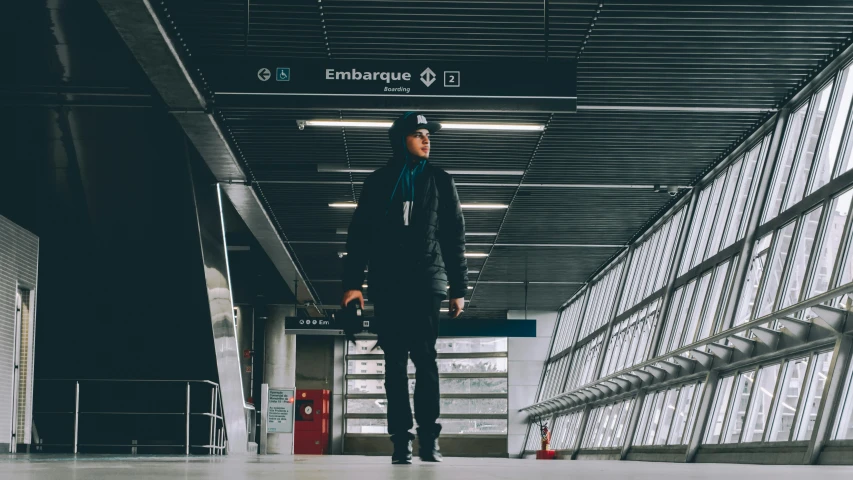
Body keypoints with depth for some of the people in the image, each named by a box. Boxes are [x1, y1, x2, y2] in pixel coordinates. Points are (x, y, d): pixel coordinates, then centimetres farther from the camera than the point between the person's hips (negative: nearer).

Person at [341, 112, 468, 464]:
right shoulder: (378, 183, 11)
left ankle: (429, 437, -8)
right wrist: (353, 283, -1)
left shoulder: (440, 181, 10)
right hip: (387, 286, 1)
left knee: (424, 356, -10)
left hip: (426, 283, -1)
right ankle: (401, 440, 0)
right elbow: (358, 236, 9)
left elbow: (455, 237, 8)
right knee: (395, 361, 0)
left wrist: (458, 288, 2)